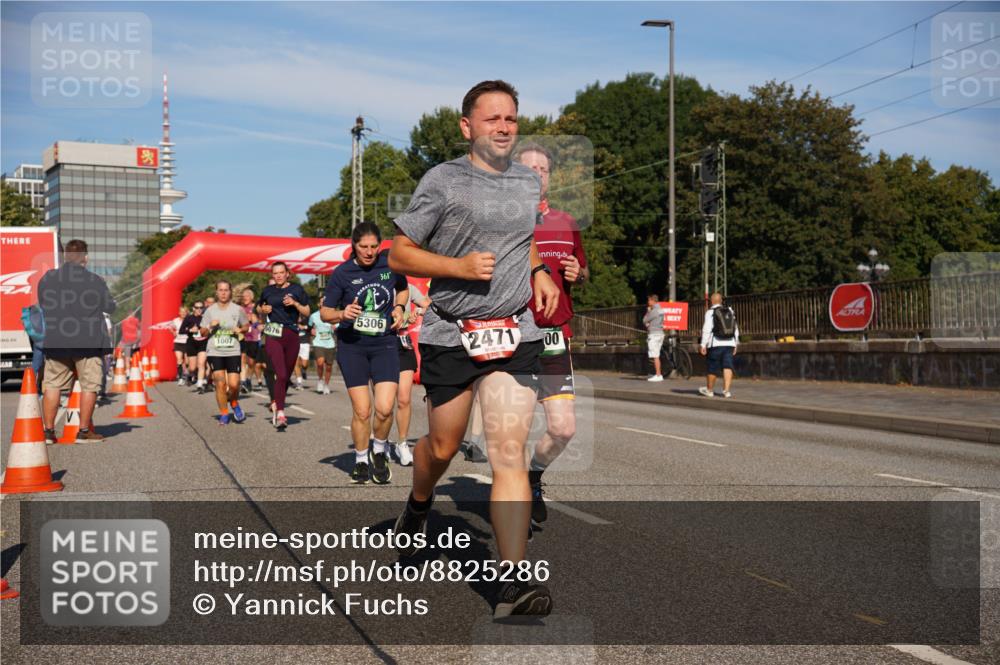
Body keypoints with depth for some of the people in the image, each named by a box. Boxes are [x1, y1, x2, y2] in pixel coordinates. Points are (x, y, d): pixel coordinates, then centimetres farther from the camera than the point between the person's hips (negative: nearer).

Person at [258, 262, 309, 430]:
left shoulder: (296, 289, 4)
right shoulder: (268, 290, 9)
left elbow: (307, 312, 5)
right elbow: (259, 308, 26)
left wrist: (295, 303, -12)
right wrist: (263, 309, 3)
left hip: (291, 335, 1)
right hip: (273, 336, -1)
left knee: (287, 376, 9)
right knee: (281, 375, -15)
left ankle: (276, 404, 32)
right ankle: (280, 415, -16)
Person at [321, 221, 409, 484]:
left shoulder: (391, 263, 0)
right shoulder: (342, 272, -5)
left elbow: (403, 289, 21)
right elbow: (324, 312, 1)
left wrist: (399, 308, 1)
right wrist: (342, 314, -20)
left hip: (385, 344, 1)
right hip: (351, 345, -1)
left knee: (384, 408, -11)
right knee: (361, 411, -2)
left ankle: (379, 451, 18)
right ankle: (361, 461, 20)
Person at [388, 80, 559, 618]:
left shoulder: (530, 181, 11)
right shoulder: (442, 180, -4)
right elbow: (399, 254, -3)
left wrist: (539, 272, 12)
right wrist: (459, 266, -16)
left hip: (514, 334, 2)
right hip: (449, 335, -2)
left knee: (509, 452, -9)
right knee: (443, 446, 12)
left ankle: (513, 581, -10)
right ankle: (418, 505, 47)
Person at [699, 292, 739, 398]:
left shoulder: (710, 312, -5)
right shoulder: (730, 311, 14)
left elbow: (707, 329, -11)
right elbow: (735, 328, 16)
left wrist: (703, 345, -8)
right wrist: (735, 344, 22)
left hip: (716, 344, -4)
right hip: (730, 343, 4)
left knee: (713, 367, 6)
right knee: (727, 367, 0)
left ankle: (709, 390, 18)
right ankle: (726, 390, -11)